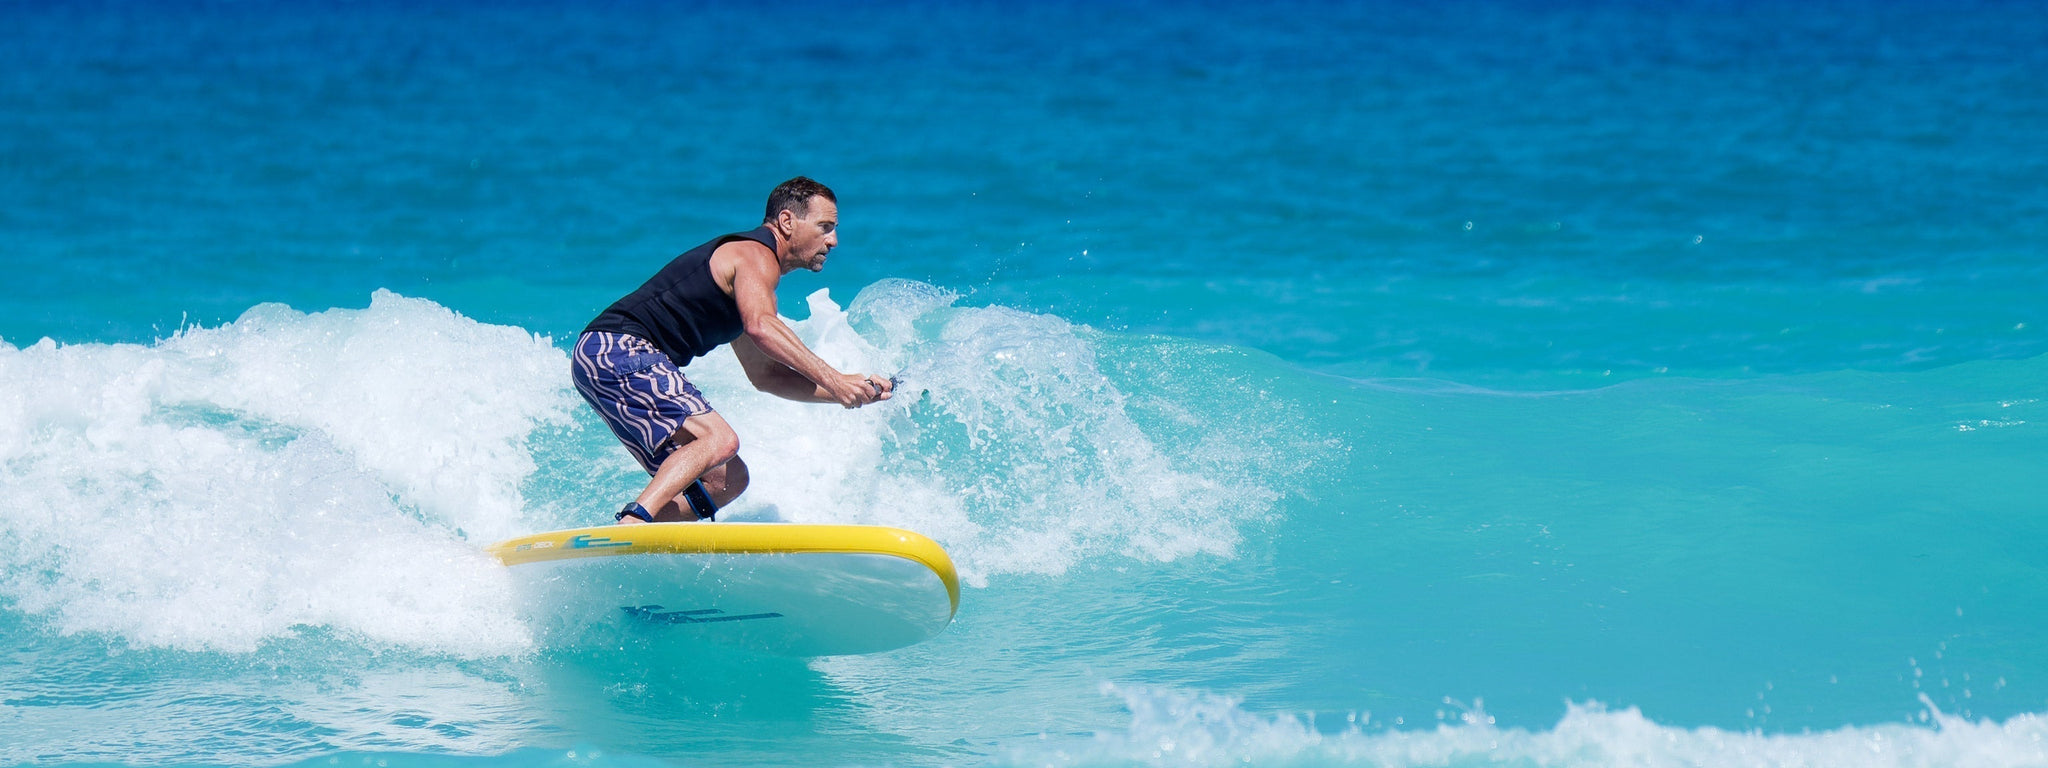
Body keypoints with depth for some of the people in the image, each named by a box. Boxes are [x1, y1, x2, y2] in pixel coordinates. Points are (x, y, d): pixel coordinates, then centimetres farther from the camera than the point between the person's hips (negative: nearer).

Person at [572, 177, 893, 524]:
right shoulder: (756, 255, -7)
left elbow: (763, 374, 28)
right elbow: (760, 327, -28)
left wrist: (849, 392, 18)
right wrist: (831, 379, -26)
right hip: (617, 351, -10)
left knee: (725, 479, 8)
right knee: (719, 440, -26)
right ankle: (632, 524, -39)